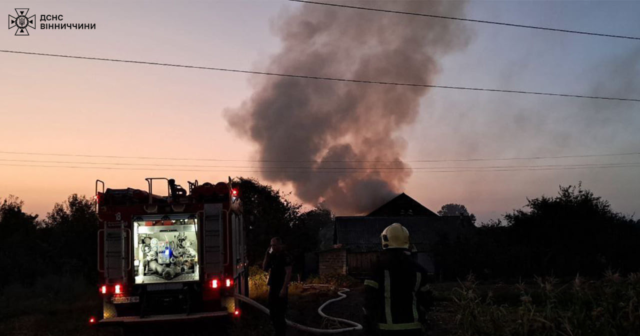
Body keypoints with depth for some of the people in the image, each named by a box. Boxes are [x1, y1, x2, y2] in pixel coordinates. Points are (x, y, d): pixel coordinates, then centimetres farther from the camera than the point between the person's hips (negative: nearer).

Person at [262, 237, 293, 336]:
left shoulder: (285, 256, -11)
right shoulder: (273, 256, 14)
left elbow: (288, 272, -17)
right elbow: (265, 268, 15)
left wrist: (284, 288, -24)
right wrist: (267, 255, 5)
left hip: (281, 289, -8)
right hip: (273, 288, 8)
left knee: (280, 313, -6)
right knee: (272, 313, 14)